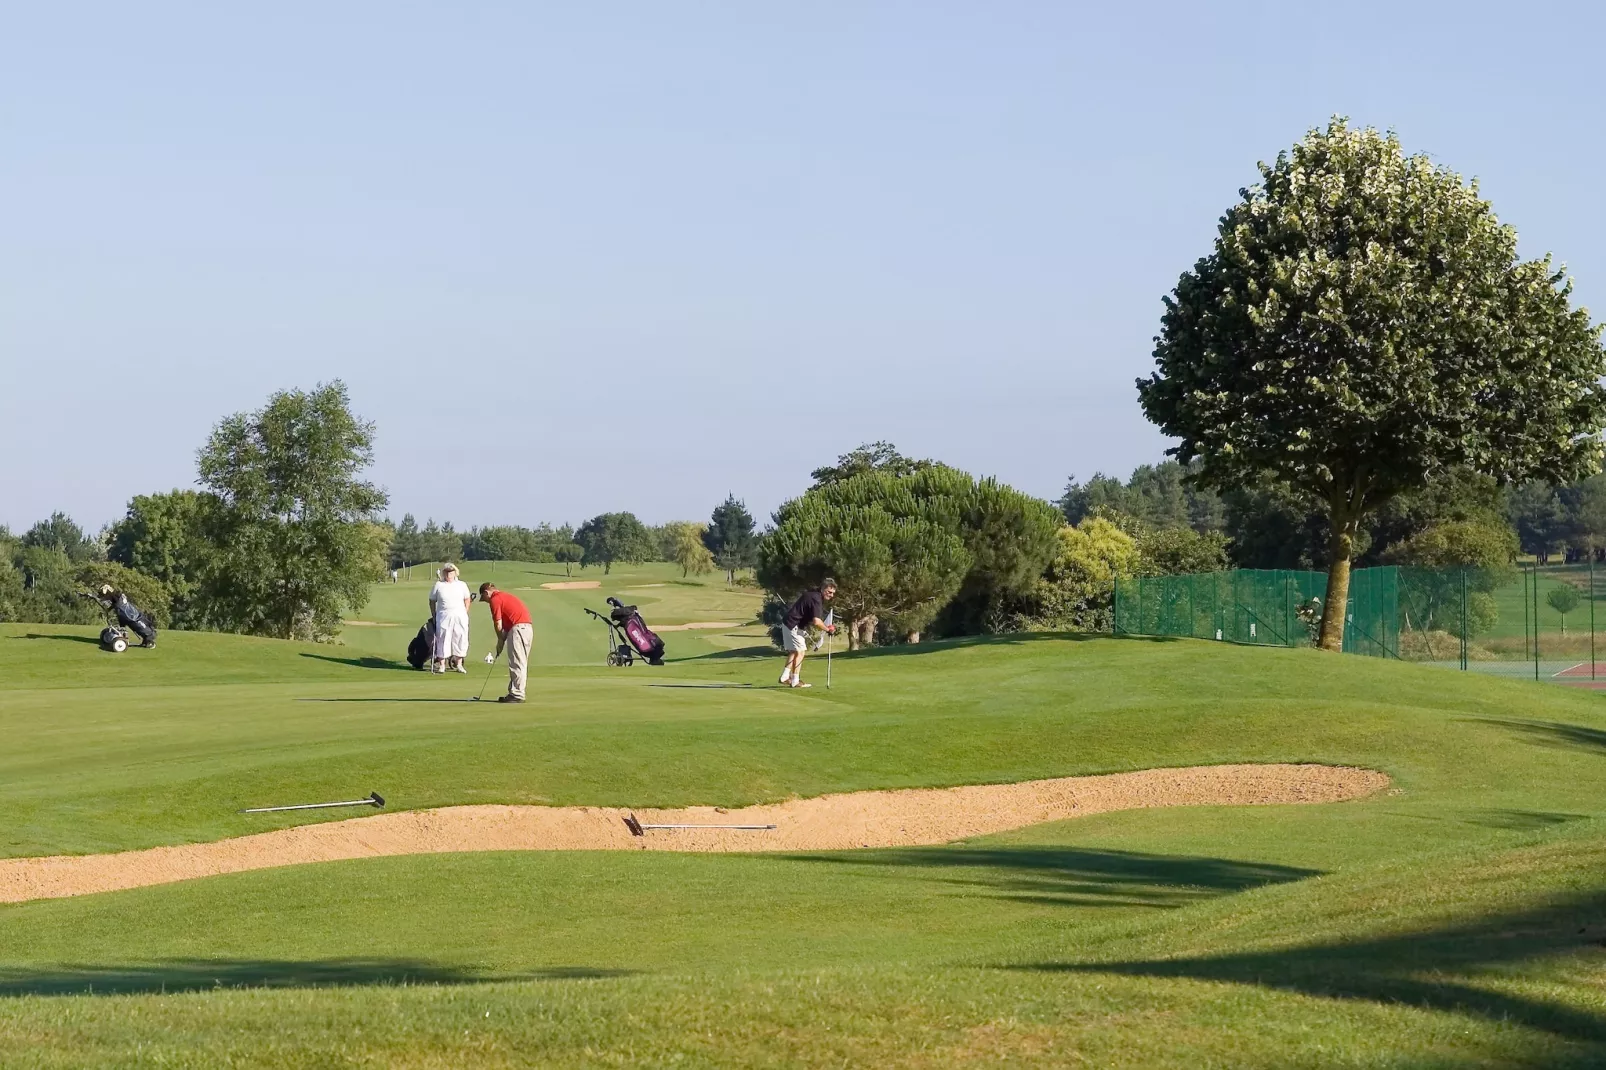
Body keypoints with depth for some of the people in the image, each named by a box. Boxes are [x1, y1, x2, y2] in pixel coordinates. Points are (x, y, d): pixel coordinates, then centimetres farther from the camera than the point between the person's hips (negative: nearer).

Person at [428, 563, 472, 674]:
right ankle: (441, 665, 3)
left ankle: (459, 664, 10)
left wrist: (465, 613, 6)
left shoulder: (462, 585, 10)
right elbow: (432, 601, 9)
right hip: (443, 616, -2)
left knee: (461, 639, 1)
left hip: (460, 616, 2)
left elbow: (467, 600, 15)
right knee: (443, 639, -2)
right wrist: (434, 616, 3)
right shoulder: (438, 585, 5)